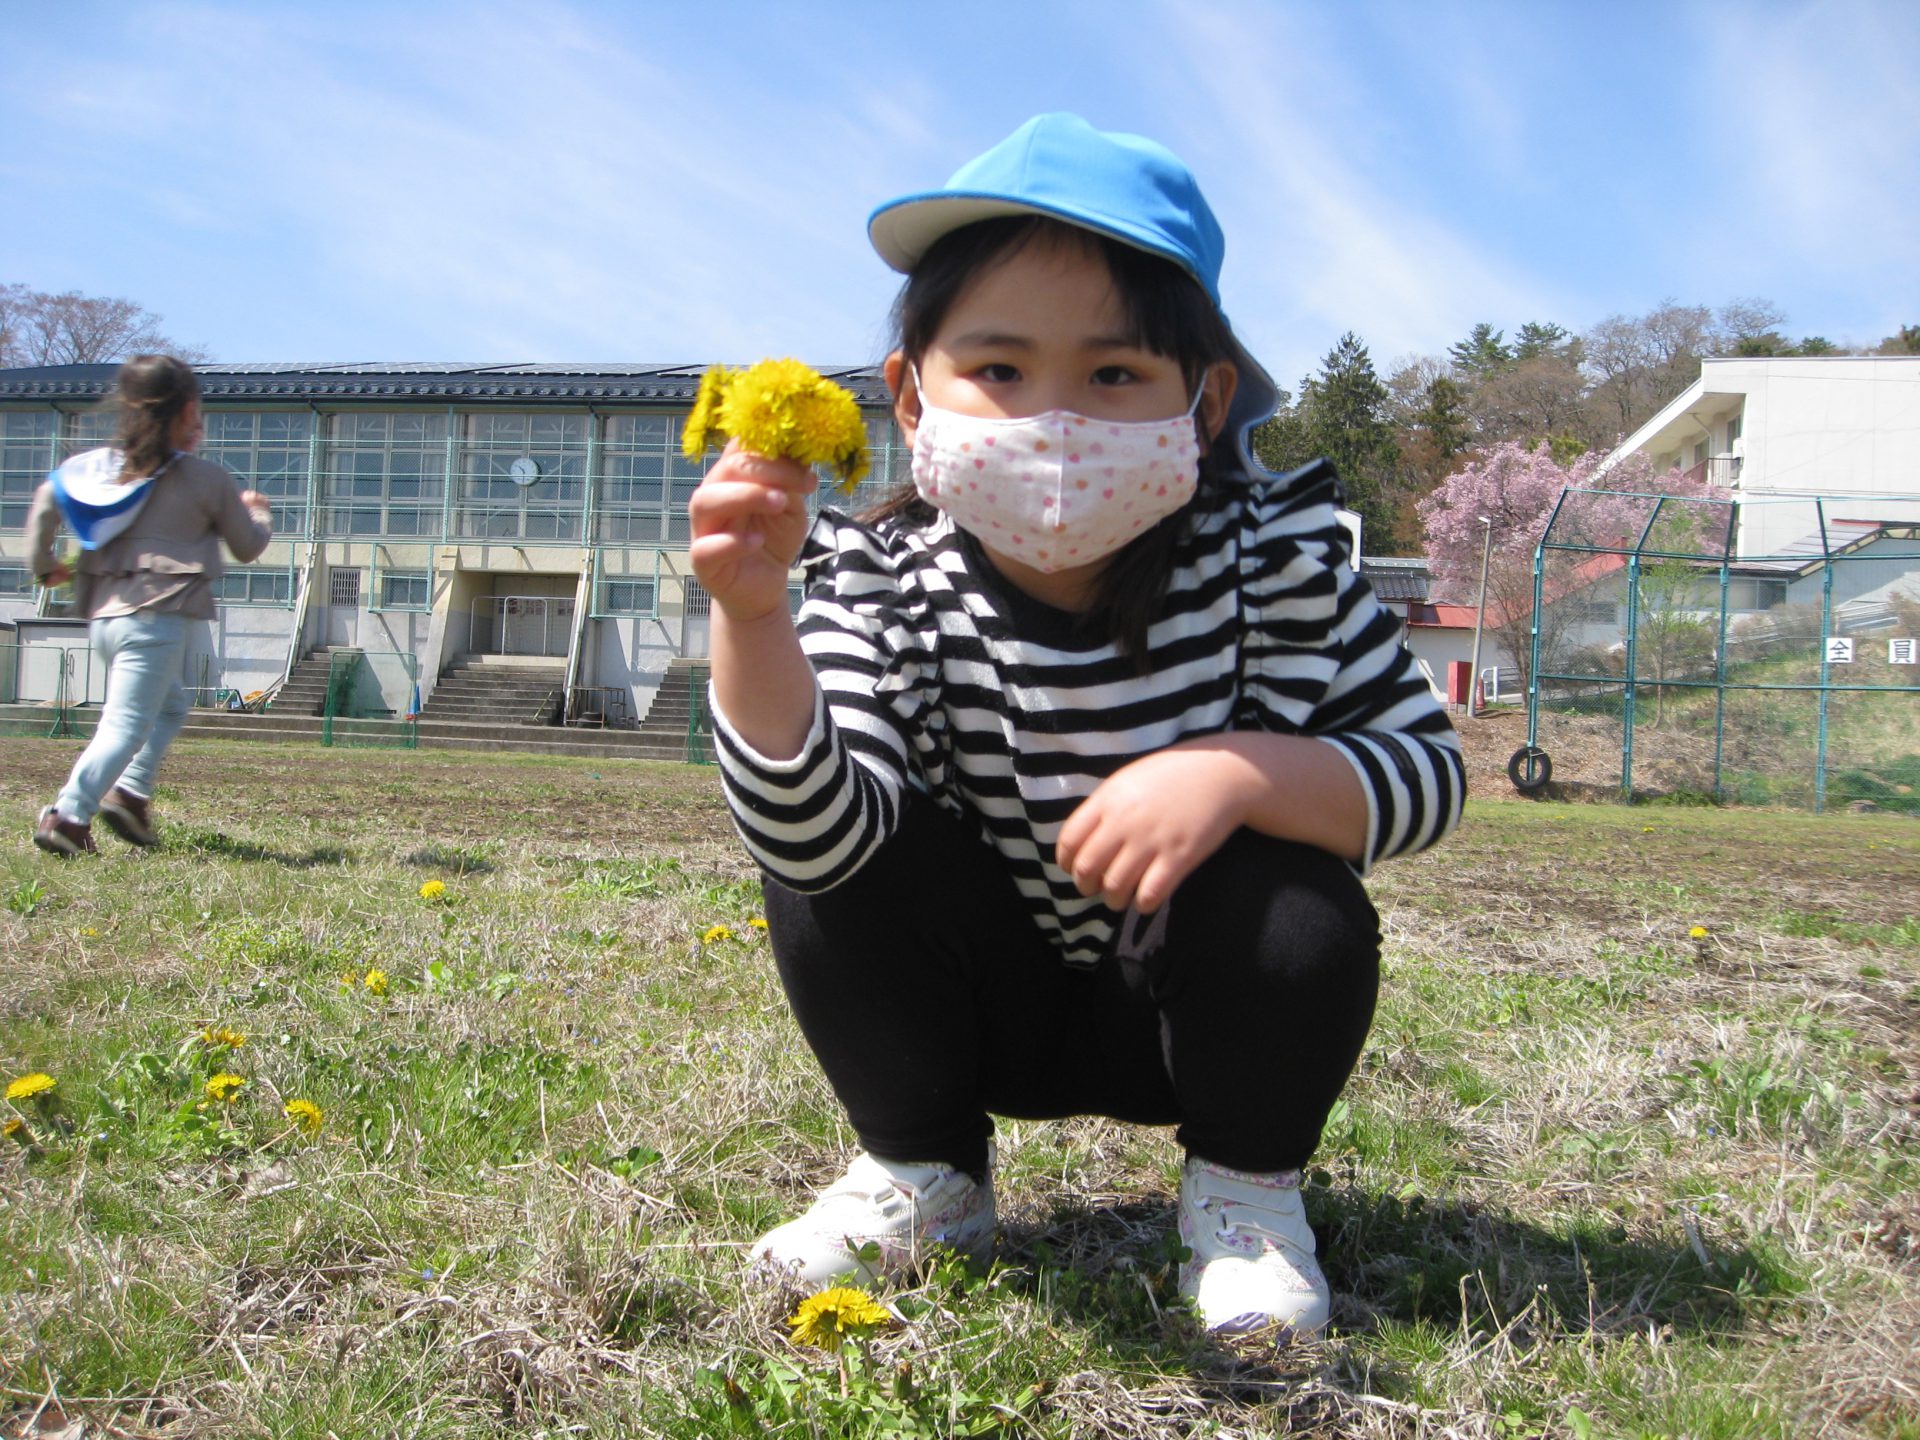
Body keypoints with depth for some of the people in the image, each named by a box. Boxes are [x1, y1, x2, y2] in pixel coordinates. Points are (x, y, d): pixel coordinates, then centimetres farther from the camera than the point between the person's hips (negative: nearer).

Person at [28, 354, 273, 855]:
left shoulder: (96, 464, 12)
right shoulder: (210, 480, -1)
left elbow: (46, 500, 7)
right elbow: (248, 547, 9)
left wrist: (45, 564, 20)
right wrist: (257, 512, 31)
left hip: (103, 614, 7)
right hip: (156, 618, -7)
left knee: (171, 705, 25)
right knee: (125, 725, -7)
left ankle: (130, 792, 11)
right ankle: (68, 816, -18)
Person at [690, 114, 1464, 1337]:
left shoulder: (1274, 553, -20)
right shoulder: (884, 584, -20)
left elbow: (1430, 770, -17)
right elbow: (816, 836, -33)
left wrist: (1240, 773, -36)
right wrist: (751, 617, -49)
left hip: (1203, 1008, 0)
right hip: (993, 1008, 1)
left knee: (1302, 909, -30)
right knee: (826, 874, -23)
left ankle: (1247, 1188, 1)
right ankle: (926, 1174, 4)